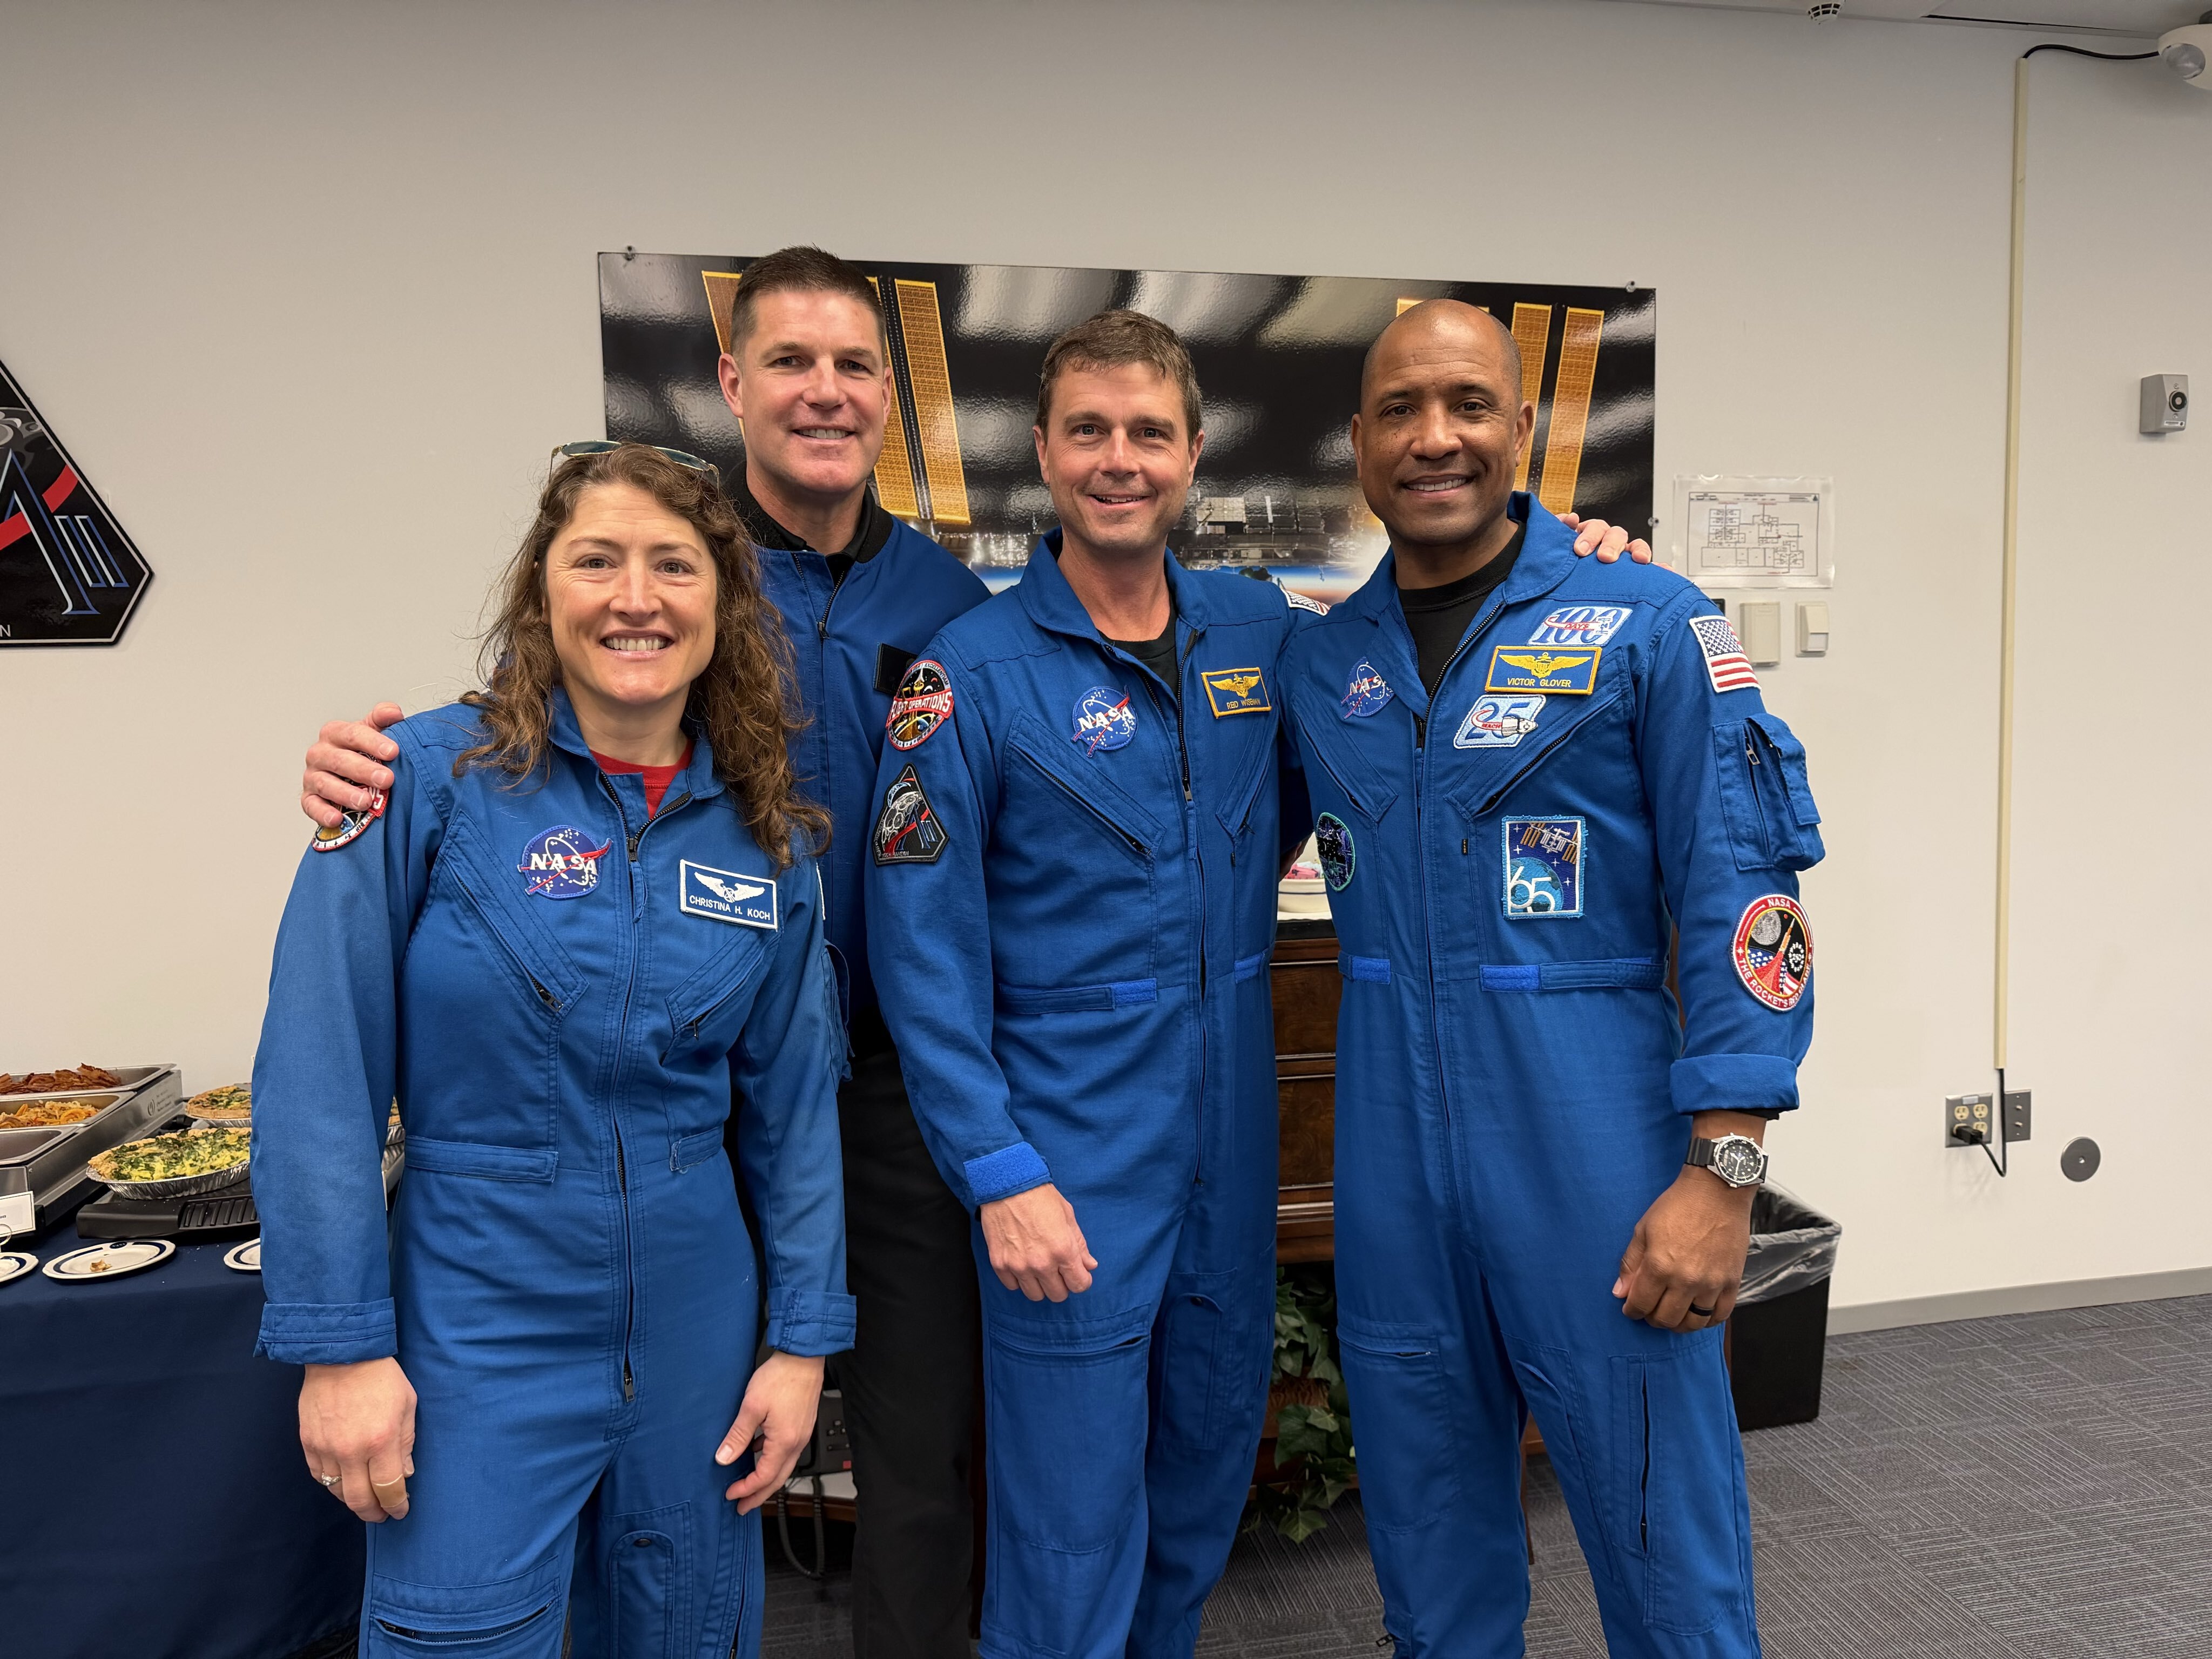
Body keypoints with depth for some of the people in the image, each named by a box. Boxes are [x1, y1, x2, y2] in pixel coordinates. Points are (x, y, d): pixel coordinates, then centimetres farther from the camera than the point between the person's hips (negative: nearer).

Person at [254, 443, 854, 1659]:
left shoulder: (770, 835, 0)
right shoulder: (432, 780, -11)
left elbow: (793, 1102, 4)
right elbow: (320, 1076, -11)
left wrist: (803, 1339, 4)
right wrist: (340, 1345, -11)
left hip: (695, 1328, 4)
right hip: (479, 1333, -3)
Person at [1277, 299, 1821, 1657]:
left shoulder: (1648, 626, -5)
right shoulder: (1319, 661, 8)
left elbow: (1747, 898, -9)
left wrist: (1722, 1171, -15)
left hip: (1594, 1148, -4)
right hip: (1393, 1167, 4)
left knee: (1665, 1543, 7)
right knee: (1428, 1537, 18)